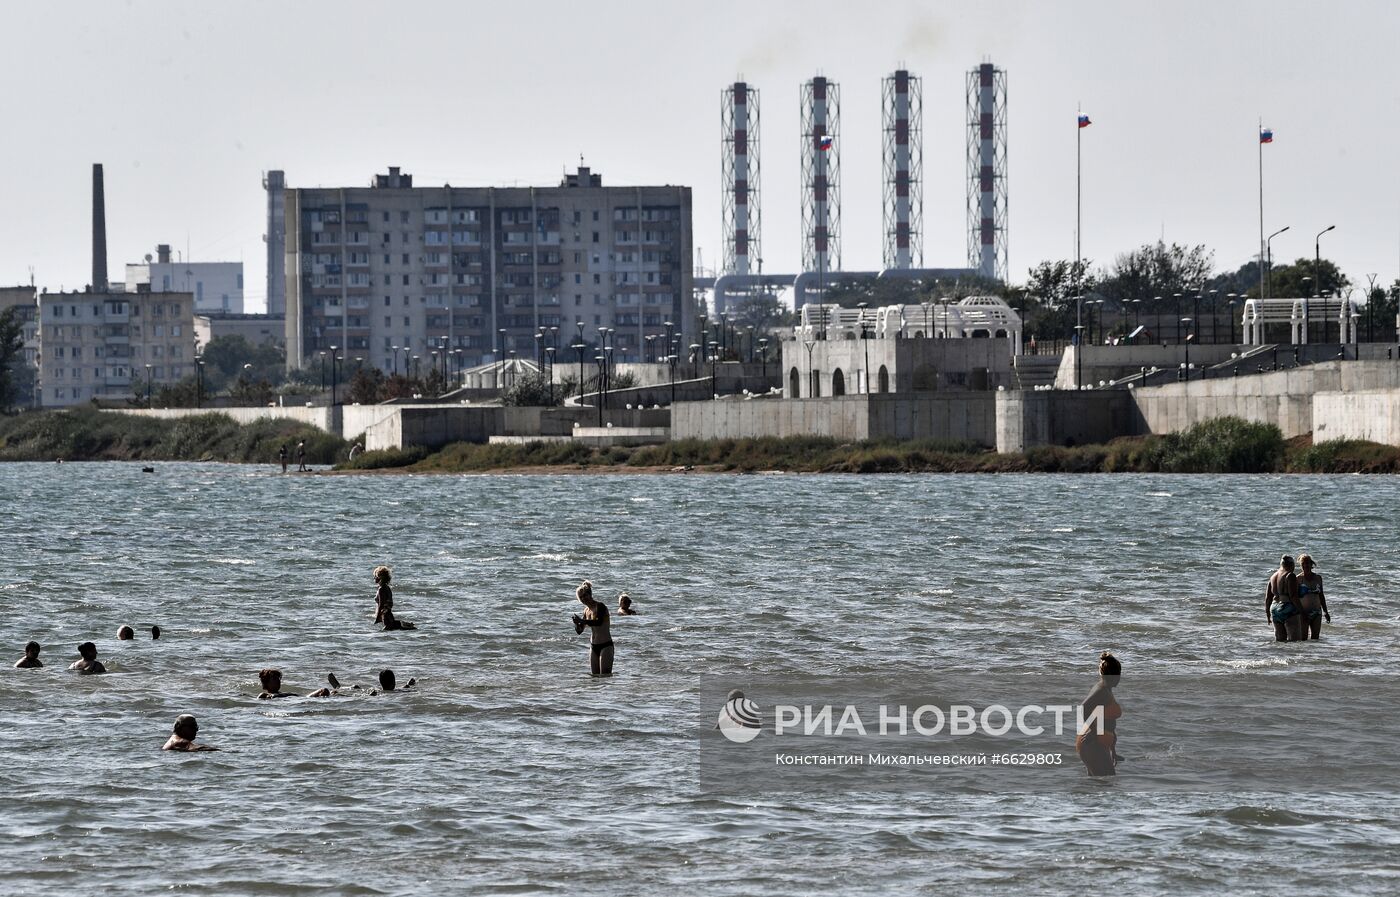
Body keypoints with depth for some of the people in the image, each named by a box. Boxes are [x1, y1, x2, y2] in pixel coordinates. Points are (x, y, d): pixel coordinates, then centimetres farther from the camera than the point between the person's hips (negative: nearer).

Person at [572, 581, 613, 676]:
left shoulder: (600, 606, -11)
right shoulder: (587, 610, 12)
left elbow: (599, 622, -31)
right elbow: (579, 631, 14)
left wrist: (582, 621, -33)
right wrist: (576, 624, -9)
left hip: (605, 646, -8)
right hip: (593, 647, 8)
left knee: (605, 675, -14)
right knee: (595, 675, 4)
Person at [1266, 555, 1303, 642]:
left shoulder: (1273, 576, 12)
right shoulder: (1290, 576, -10)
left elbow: (1268, 597, 14)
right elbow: (1293, 595, -17)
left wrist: (1268, 614, 20)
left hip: (1275, 609, 7)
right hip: (1288, 611, -7)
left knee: (1279, 639, 11)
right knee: (1293, 639, -6)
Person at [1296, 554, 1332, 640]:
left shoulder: (1318, 578, 9)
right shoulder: (1298, 579, -4)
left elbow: (1321, 596, 16)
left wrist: (1325, 612, 15)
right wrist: (1301, 611, -17)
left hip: (1317, 613, 4)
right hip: (1303, 613, -4)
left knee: (1315, 638, 4)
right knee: (1303, 638, -7)